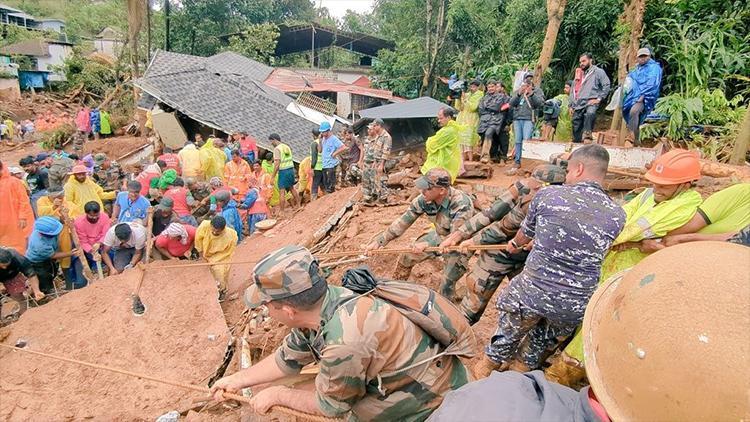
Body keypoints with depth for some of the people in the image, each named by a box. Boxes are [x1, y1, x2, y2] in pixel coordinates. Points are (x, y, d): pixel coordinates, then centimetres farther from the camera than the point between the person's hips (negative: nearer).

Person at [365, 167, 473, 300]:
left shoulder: (462, 204, -35)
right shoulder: (425, 199, -20)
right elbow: (403, 221, -12)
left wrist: (427, 245, -44)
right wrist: (379, 241, -15)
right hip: (439, 236, 6)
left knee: (446, 284, -15)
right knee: (405, 257, 8)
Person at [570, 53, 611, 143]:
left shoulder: (598, 71, 9)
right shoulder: (579, 74, 27)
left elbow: (606, 85, -2)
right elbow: (573, 90, 25)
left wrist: (599, 99, -10)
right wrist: (571, 105, 17)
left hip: (591, 103, -6)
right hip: (578, 105, 6)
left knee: (590, 113, -39)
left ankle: (587, 134, -44)